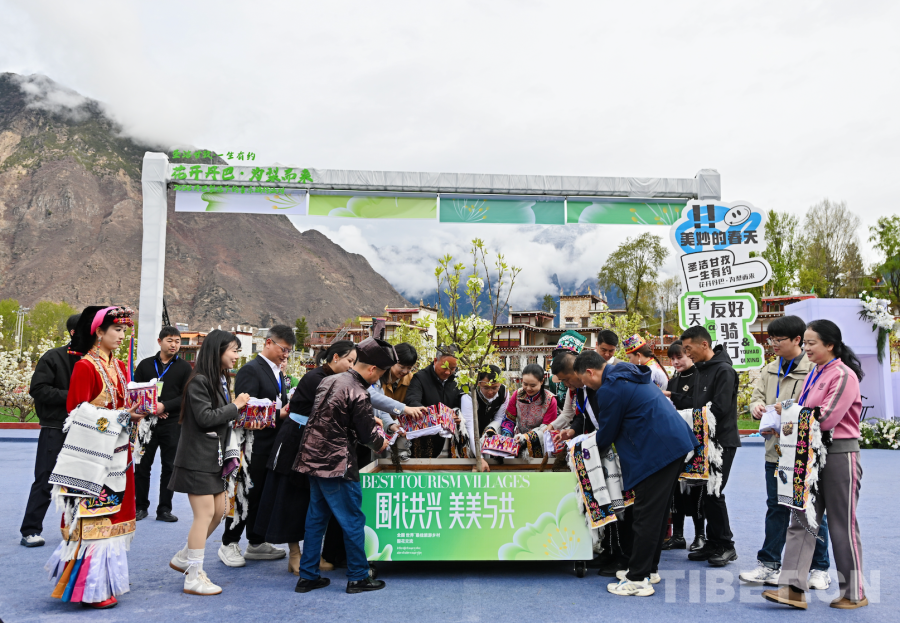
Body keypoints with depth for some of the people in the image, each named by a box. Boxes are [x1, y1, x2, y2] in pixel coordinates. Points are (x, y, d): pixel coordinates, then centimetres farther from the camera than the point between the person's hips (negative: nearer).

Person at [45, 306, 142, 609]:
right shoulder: (85, 367, -10)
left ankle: (106, 578, 24)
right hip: (93, 451, -8)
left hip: (117, 453, 8)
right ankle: (91, 587, 8)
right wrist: (121, 416, -20)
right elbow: (79, 412, -14)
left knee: (112, 512, 13)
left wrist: (138, 411, -2)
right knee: (93, 515, -2)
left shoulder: (121, 367, 13)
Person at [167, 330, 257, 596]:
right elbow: (205, 417, -23)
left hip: (215, 458, 10)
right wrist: (235, 406, -15)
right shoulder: (199, 381, -16)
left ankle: (183, 558, 29)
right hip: (198, 459, -10)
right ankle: (194, 578, 4)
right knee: (204, 514, -6)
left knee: (218, 510, 13)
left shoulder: (221, 380, 14)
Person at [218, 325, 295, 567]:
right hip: (254, 445, -9)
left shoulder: (277, 373, 16)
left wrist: (288, 412, 2)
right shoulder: (251, 370, -14)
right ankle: (229, 544, 16)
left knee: (264, 495, 15)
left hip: (272, 445, 9)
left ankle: (256, 543, 27)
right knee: (247, 495, 1)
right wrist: (278, 414, -23)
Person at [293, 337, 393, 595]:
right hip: (337, 465, -9)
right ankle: (358, 578, 14)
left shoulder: (330, 381, 9)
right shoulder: (358, 394, -19)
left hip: (313, 458, 9)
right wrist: (380, 443, 10)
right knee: (353, 520, 4)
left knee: (315, 518, 16)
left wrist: (370, 420, 22)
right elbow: (366, 434, -12)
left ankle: (308, 576, 23)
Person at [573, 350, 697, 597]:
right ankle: (650, 568, 28)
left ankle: (638, 579, 3)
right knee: (657, 510, 17)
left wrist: (588, 447, 14)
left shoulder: (610, 389, -14)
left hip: (657, 451, -10)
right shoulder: (626, 374, 16)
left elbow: (606, 433, -4)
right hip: (676, 442, 10)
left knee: (646, 515, -4)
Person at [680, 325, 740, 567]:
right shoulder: (701, 370, 14)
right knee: (706, 492, 11)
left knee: (713, 493, -6)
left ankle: (725, 545, 7)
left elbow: (719, 409, -22)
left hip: (722, 442, -9)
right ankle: (713, 544, 20)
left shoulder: (724, 370, -15)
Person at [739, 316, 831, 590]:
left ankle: (819, 568, 22)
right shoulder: (769, 371, 13)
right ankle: (769, 564, 21)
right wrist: (758, 407, -12)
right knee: (776, 508, 13)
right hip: (776, 449, 6)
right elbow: (756, 398, 11)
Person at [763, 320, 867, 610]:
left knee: (843, 524, 4)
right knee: (801, 521, 2)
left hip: (839, 453, -8)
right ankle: (792, 588, 2)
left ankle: (854, 593, 19)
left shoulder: (844, 375, -13)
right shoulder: (813, 374, 13)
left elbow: (827, 418, -20)